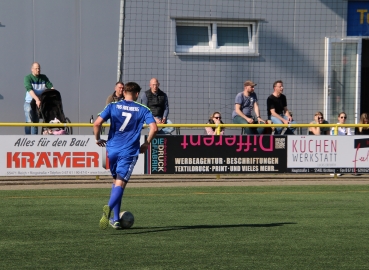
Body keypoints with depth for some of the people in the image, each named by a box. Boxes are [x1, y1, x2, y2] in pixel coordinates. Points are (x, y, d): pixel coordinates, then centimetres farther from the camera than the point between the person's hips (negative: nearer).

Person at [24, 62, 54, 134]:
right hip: (29, 102, -4)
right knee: (29, 121, -12)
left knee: (36, 122, 8)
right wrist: (37, 99, -39)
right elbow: (29, 90, -25)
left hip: (39, 102, 4)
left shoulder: (44, 77, 4)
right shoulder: (28, 78, -11)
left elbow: (50, 86, -6)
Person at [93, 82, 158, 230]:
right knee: (120, 184, -8)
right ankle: (109, 207, -38)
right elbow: (154, 128, -8)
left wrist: (97, 139, 10)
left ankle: (115, 219, 18)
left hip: (112, 149, 2)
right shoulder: (142, 110, 3)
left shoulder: (112, 106, 4)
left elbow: (97, 123, -7)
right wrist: (146, 144, 7)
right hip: (129, 152, -2)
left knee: (116, 182, 19)